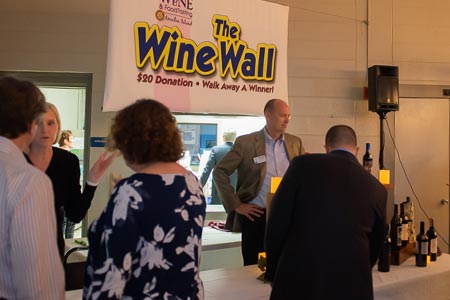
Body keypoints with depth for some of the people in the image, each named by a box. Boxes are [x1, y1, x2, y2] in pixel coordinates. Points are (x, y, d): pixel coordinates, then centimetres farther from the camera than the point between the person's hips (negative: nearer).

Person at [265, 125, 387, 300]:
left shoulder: (303, 165, -2)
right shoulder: (376, 188, 7)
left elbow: (276, 223, -5)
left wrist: (272, 272, 9)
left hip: (298, 279, -2)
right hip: (351, 285, 2)